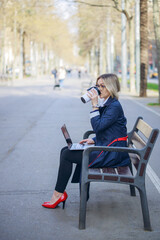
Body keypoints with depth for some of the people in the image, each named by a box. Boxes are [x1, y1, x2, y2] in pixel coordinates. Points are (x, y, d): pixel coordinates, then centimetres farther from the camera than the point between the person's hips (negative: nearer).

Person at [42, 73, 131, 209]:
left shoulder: (115, 106, -16)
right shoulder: (107, 105, 14)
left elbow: (98, 126, -24)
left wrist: (94, 105, -21)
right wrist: (94, 140, 7)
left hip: (111, 154, -10)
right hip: (105, 147, 10)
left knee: (67, 155, -12)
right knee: (65, 151, 5)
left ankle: (58, 194, -1)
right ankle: (60, 190, 3)